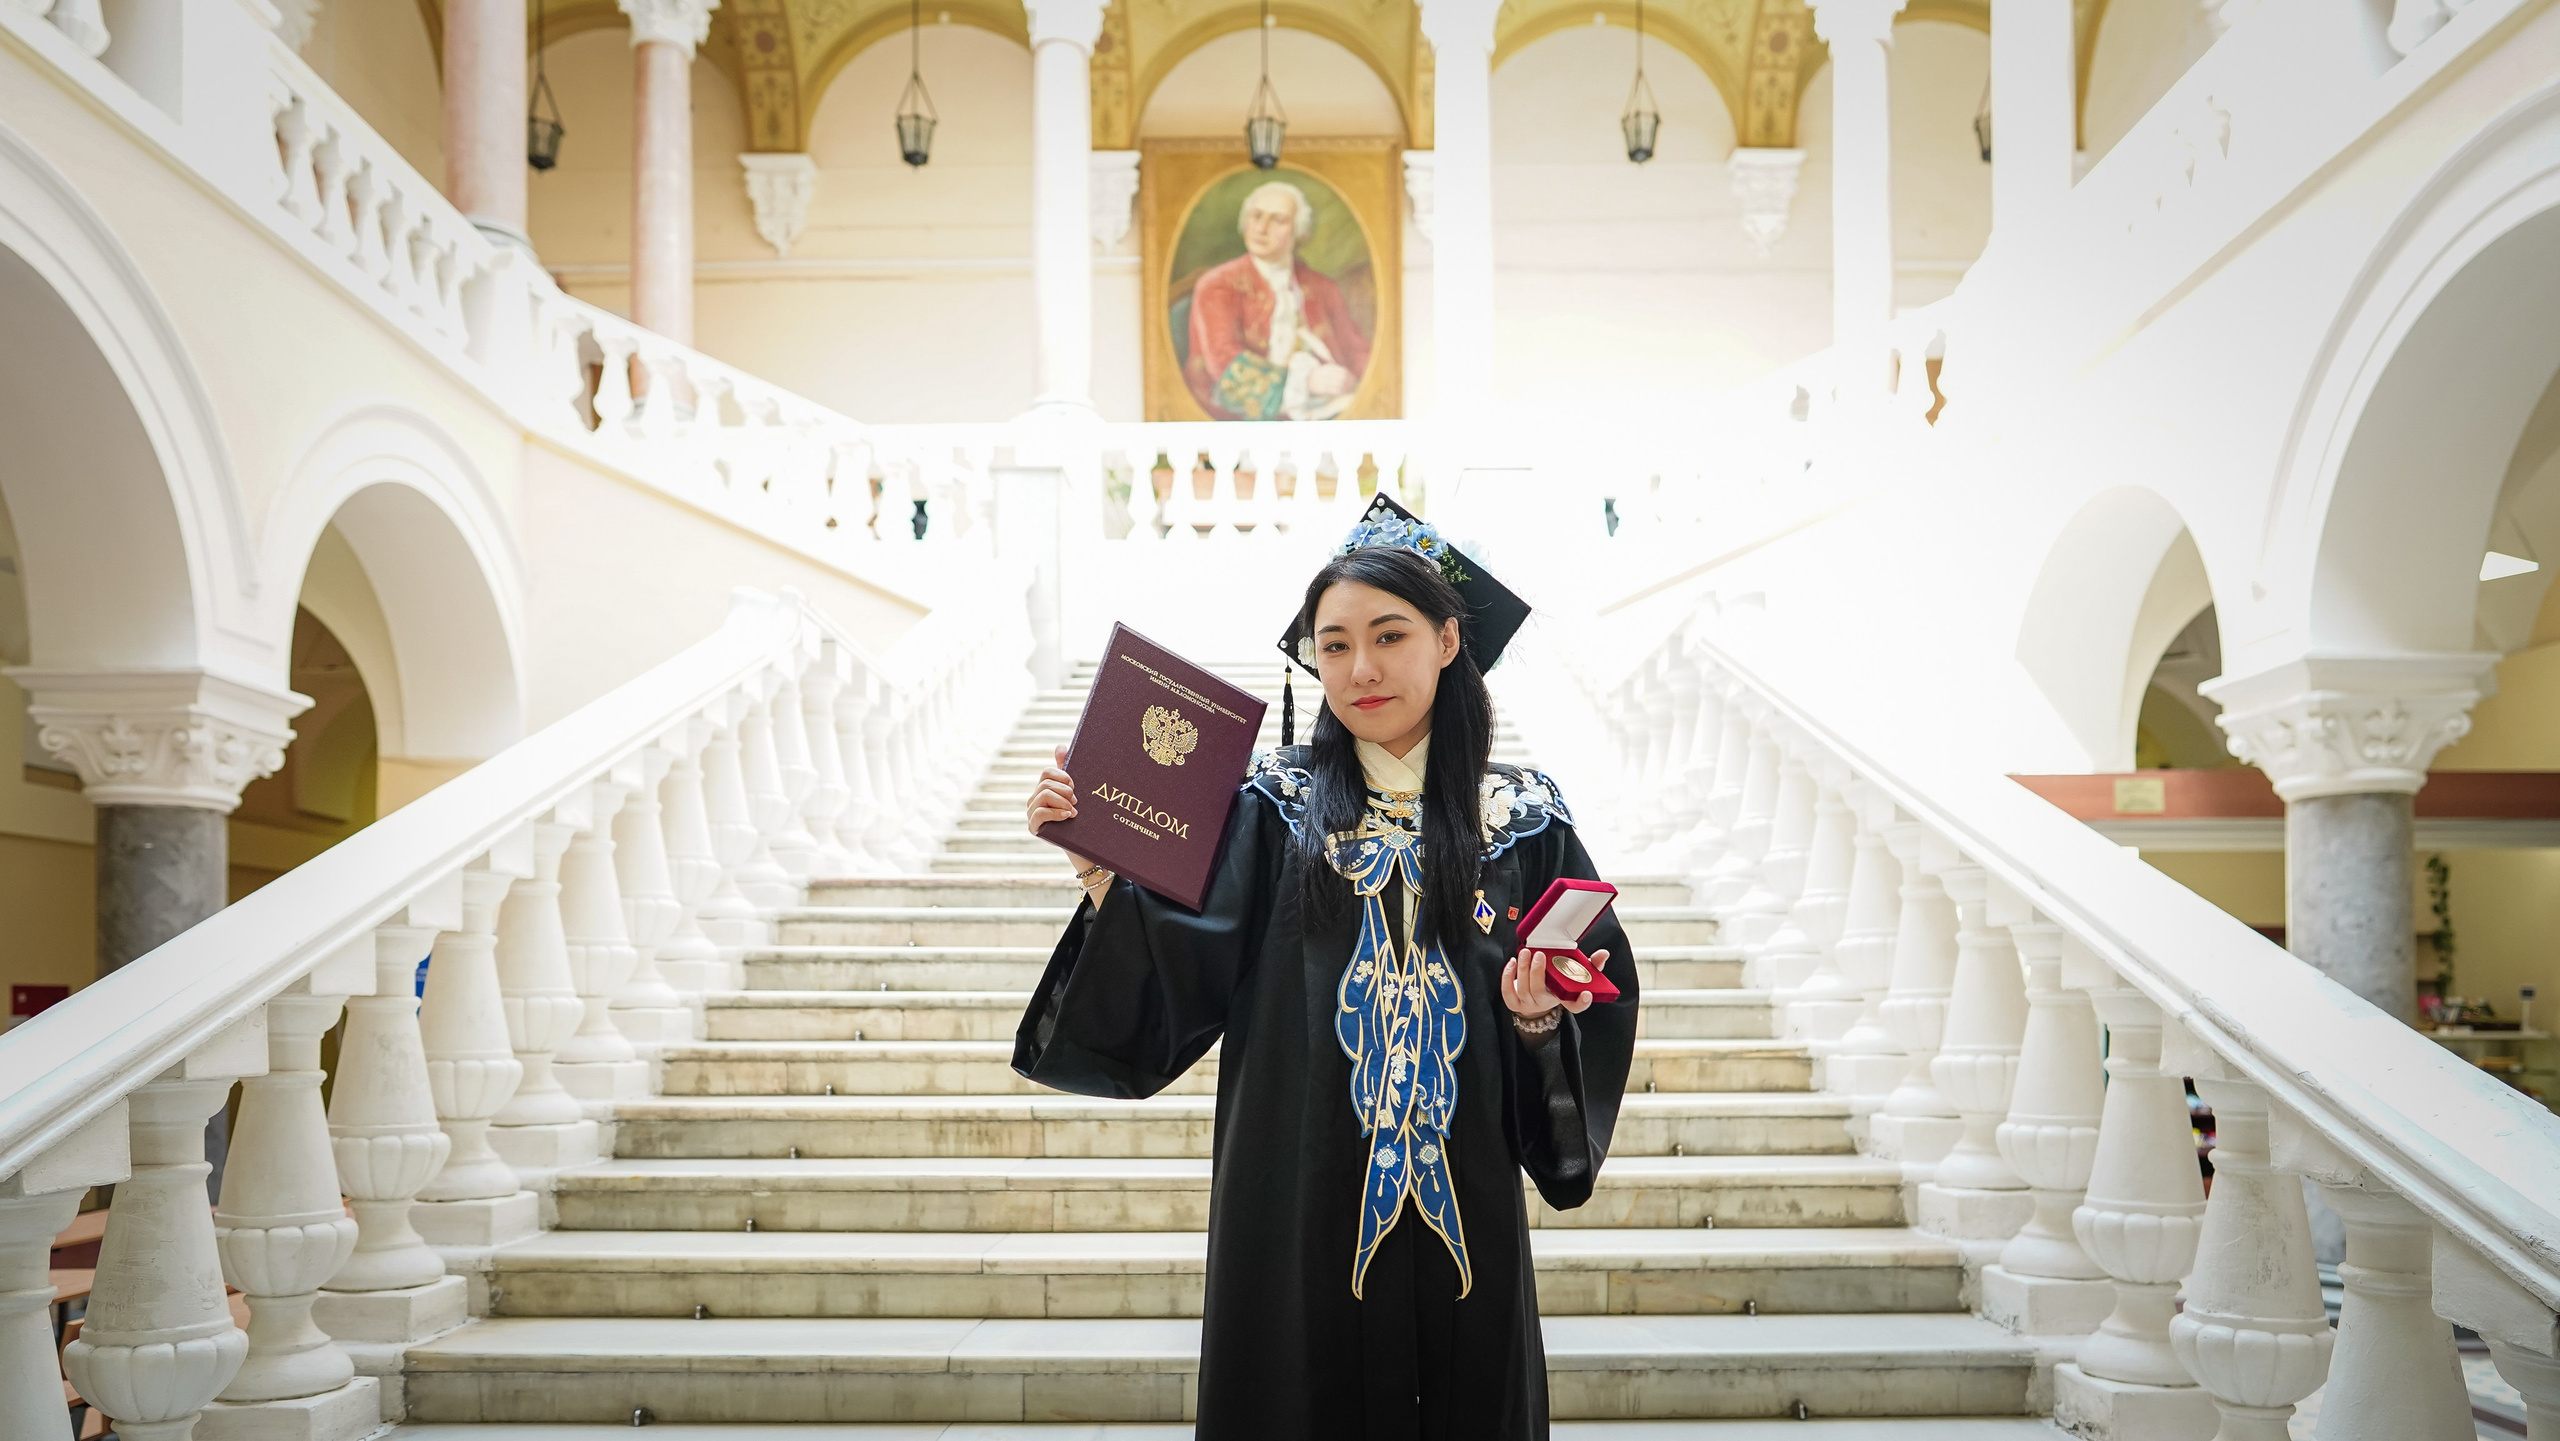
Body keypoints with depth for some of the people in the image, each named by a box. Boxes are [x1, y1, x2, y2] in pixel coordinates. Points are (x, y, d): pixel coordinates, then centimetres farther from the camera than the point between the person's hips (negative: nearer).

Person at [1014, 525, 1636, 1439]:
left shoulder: (1524, 819, 3)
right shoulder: (1275, 807, 0)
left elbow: (1601, 1011, 5)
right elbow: (1179, 981, -9)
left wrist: (1538, 1019, -15)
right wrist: (1100, 870, -22)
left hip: (1461, 1214, 2)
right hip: (1301, 1215, -1)